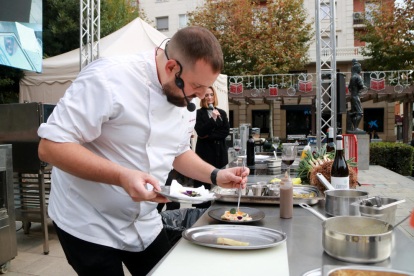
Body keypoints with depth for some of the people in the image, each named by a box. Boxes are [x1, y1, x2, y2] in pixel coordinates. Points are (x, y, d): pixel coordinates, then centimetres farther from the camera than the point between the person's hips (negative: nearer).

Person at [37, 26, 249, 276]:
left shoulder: (184, 96, -1)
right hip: (89, 225, -6)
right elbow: (51, 146, -25)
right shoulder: (109, 77, -26)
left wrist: (215, 176, -3)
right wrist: (121, 176, -36)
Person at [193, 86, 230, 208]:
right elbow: (200, 132, -9)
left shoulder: (222, 113, 14)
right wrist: (213, 119, -18)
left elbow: (226, 131, 4)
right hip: (205, 153, -3)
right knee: (203, 185, -5)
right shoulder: (199, 113, 3)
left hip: (219, 153, 3)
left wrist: (209, 136, -6)